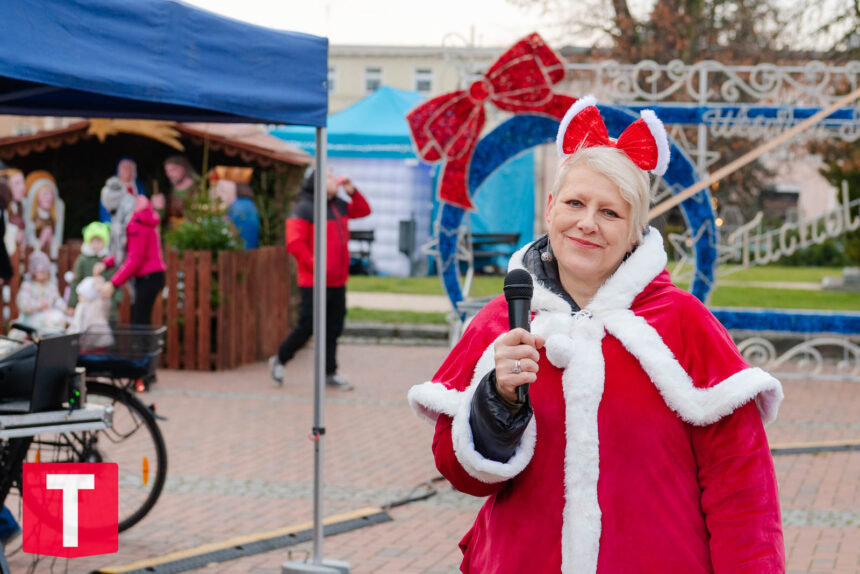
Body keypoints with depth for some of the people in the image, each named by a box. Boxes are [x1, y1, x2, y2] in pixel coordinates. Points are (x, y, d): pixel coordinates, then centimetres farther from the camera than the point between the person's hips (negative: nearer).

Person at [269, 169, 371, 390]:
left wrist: (352, 191, 6)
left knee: (333, 329, 9)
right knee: (307, 326, -4)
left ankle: (330, 374, 16)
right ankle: (279, 360, 15)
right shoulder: (303, 209, -12)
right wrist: (315, 264, -22)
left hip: (337, 282, 8)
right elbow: (294, 243, -18)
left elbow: (363, 211, 23)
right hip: (313, 282, -8)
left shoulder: (339, 206, 13)